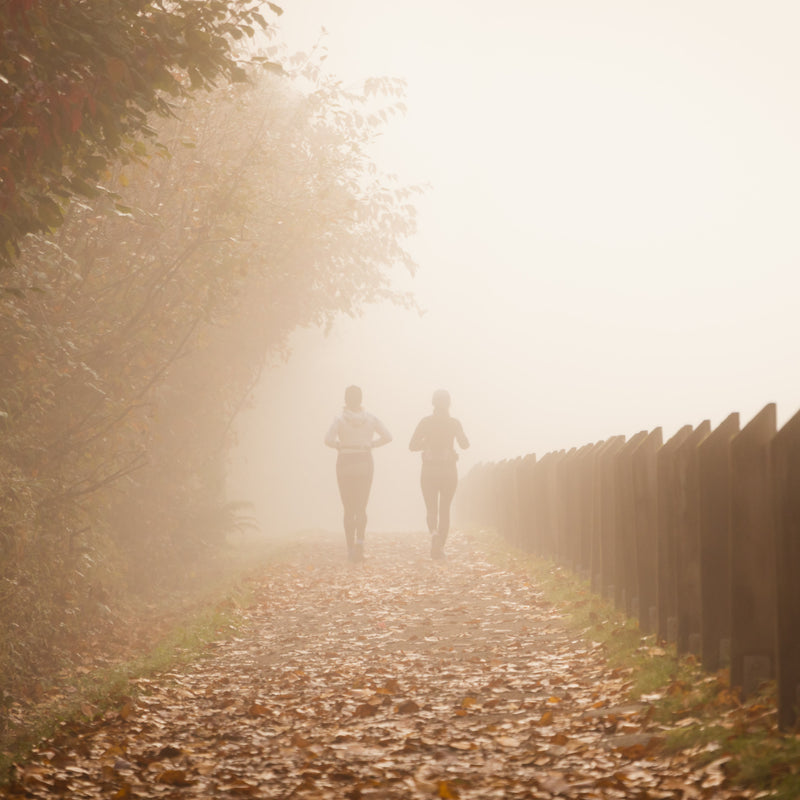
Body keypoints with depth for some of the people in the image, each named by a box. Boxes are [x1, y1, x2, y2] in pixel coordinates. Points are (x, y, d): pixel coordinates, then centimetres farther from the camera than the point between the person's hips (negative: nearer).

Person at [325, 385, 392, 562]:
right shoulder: (370, 418, 0)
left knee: (349, 509, 8)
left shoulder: (340, 419, -9)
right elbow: (387, 436, -3)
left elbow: (328, 439, -22)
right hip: (365, 463, 2)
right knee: (361, 508, 6)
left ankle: (351, 548, 9)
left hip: (345, 463, -2)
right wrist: (370, 444, 7)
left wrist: (339, 445, -2)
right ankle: (360, 541, -18)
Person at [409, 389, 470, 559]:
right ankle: (439, 547, 9)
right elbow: (465, 445, 3)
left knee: (431, 509, 9)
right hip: (448, 471, 0)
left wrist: (428, 442, 8)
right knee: (445, 510, 13)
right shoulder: (454, 423, -5)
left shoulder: (426, 422, -6)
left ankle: (434, 533, -23)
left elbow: (412, 446, -8)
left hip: (429, 470, 0)